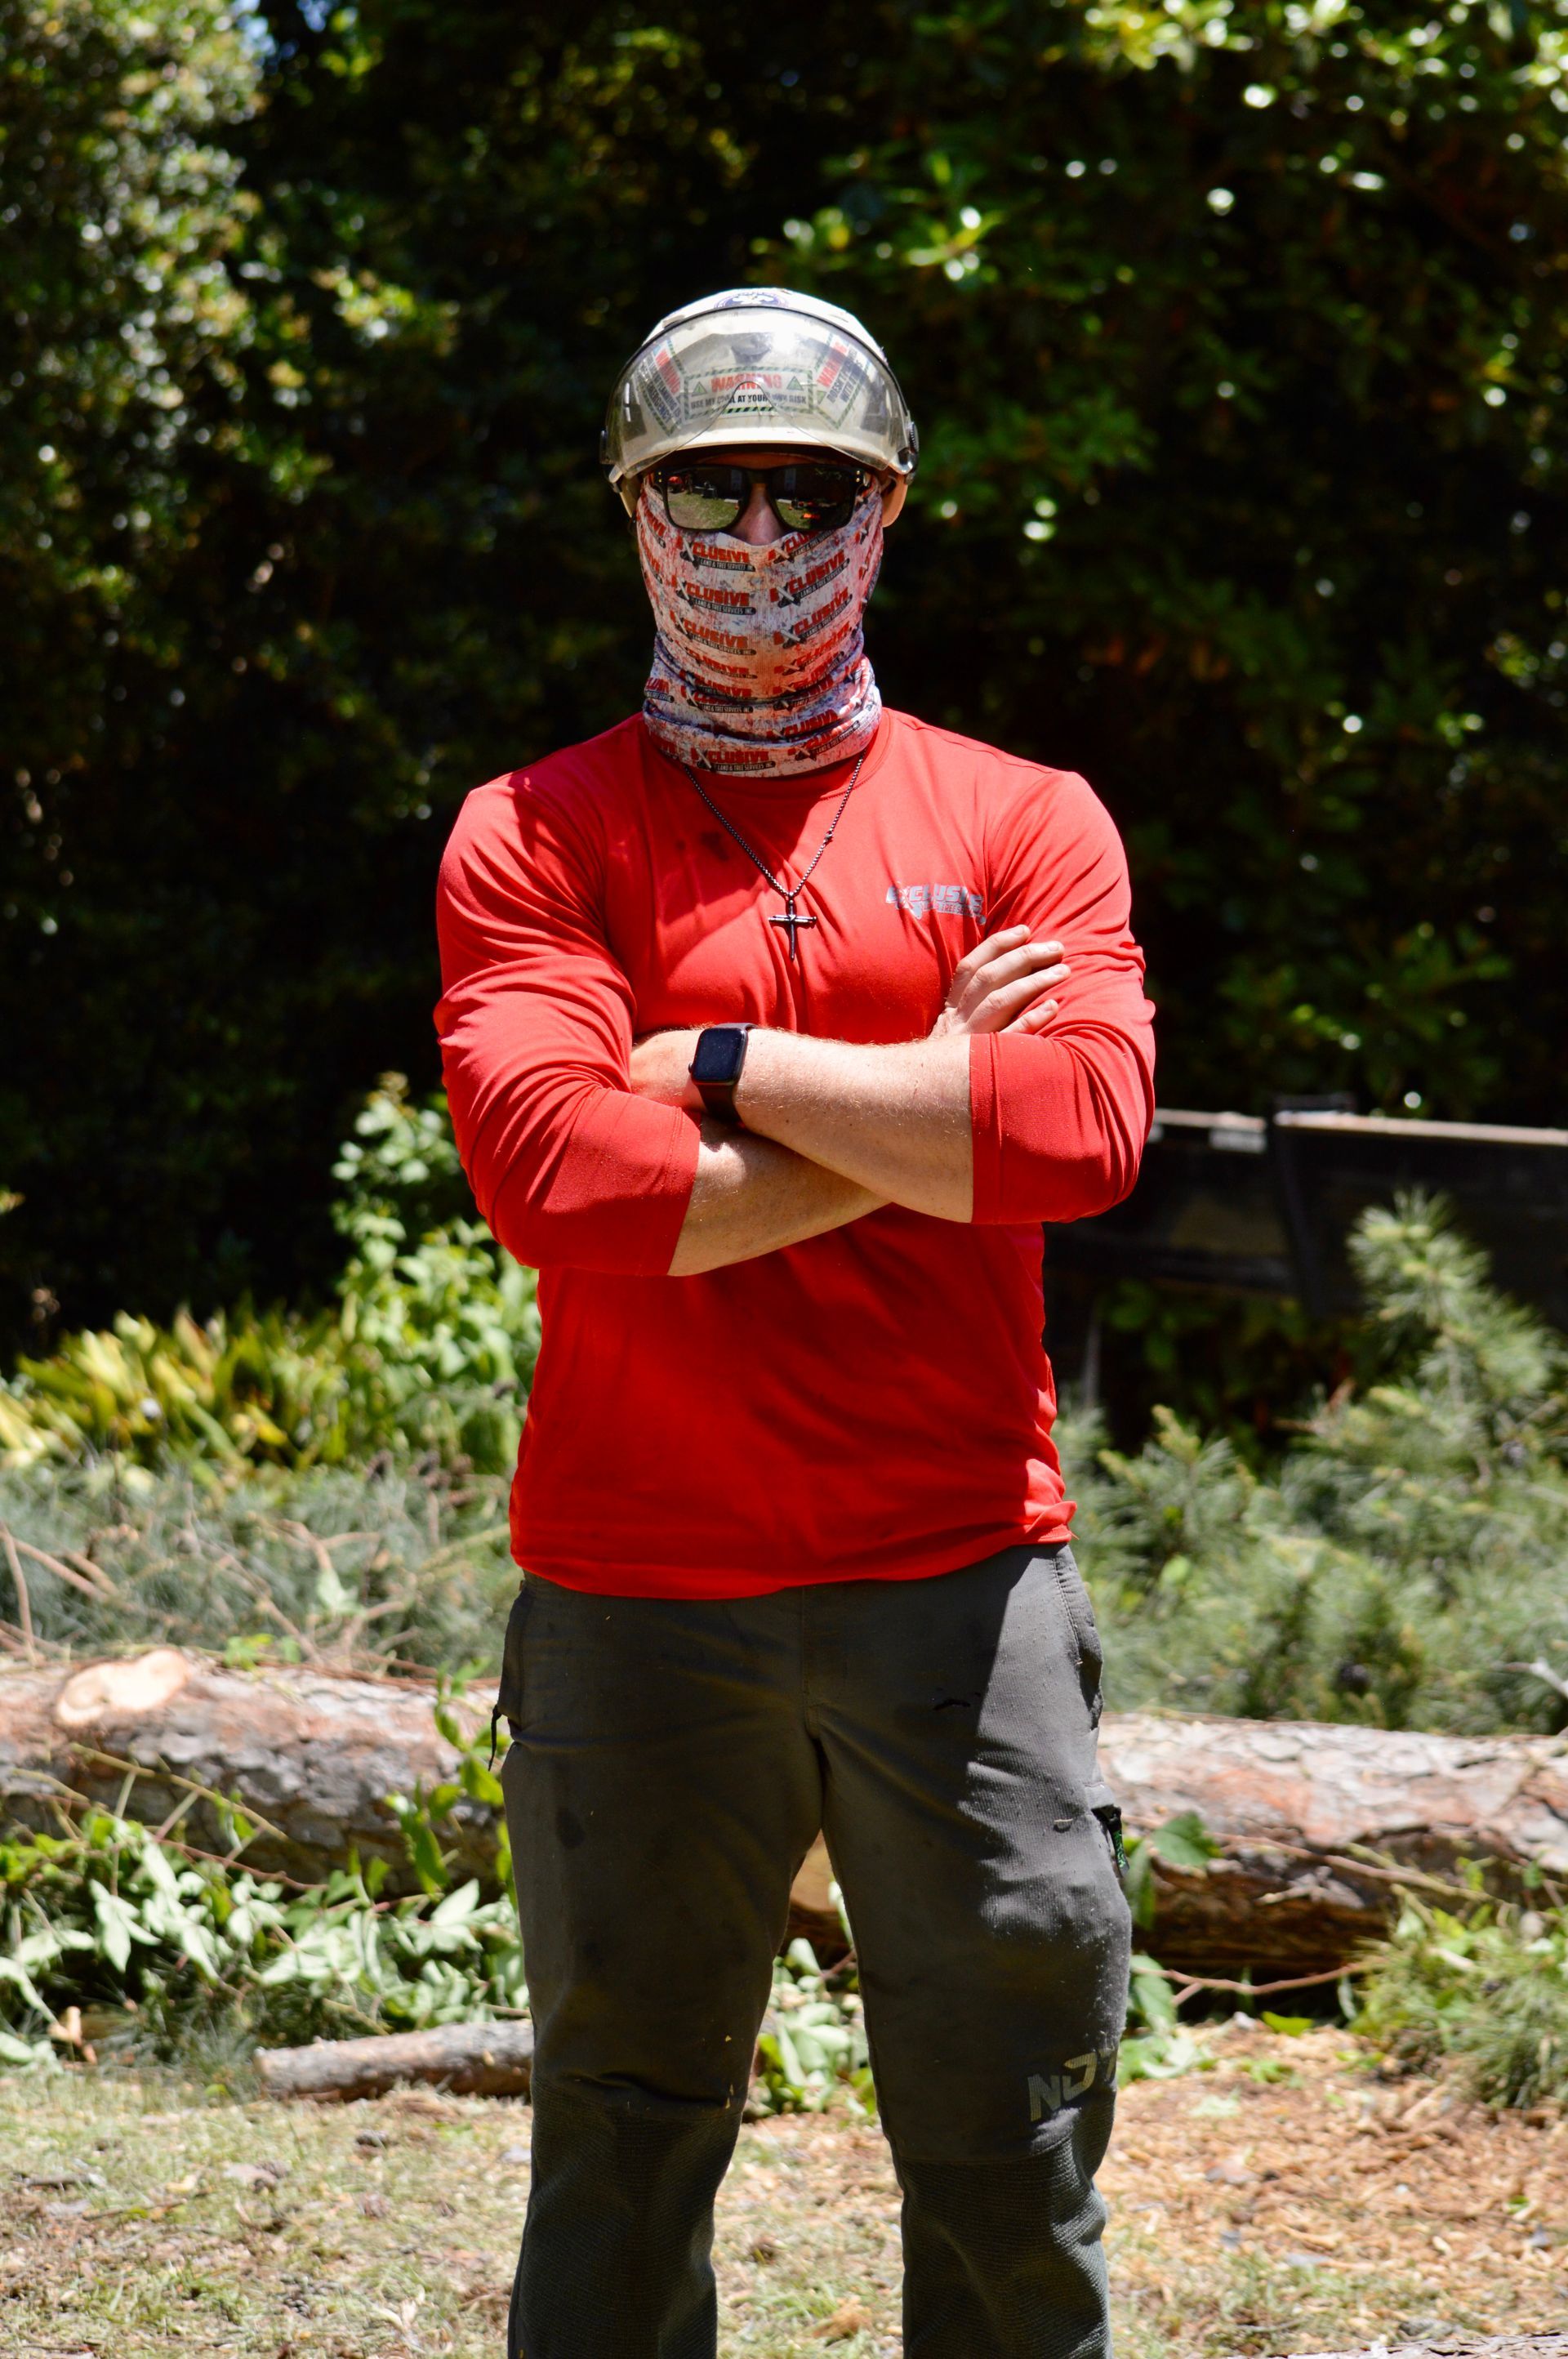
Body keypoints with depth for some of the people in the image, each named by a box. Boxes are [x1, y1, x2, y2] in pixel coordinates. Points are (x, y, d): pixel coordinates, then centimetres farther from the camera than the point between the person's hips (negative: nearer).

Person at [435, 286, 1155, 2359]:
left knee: (1015, 2173, 5)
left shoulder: (1023, 824, 8)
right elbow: (554, 1178, -13)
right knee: (625, 2159, 6)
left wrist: (725, 1064, -8)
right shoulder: (533, 840, 4)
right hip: (635, 1590, -1)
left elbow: (1083, 1131, -11)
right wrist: (926, 1110, -9)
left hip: (964, 1579, 1)